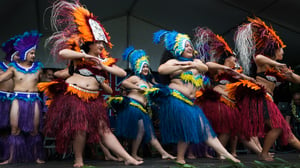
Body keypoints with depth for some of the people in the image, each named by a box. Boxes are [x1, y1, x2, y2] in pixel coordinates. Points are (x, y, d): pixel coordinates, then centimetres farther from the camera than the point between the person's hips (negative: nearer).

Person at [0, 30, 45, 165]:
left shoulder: (38, 67, 9)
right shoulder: (14, 67, 4)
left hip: (34, 100, 1)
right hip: (18, 99, -1)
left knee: (34, 130, 5)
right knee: (15, 130, 2)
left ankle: (37, 157, 14)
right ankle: (11, 158, 10)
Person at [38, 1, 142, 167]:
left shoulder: (104, 61, 17)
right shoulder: (79, 54, 5)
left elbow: (123, 73, 9)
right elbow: (62, 53, -15)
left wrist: (103, 67, -3)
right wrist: (85, 56, -16)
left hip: (93, 98, 4)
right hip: (73, 94, -4)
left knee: (104, 129, 1)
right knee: (81, 127, -16)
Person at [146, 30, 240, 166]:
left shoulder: (195, 61, 19)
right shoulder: (174, 61, 0)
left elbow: (205, 68, 0)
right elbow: (161, 69, -18)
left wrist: (194, 65, -20)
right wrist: (182, 67, -17)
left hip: (190, 102, 7)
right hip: (176, 99, -7)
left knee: (204, 128, 4)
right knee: (187, 130, -10)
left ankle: (227, 155, 4)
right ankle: (180, 159, 7)